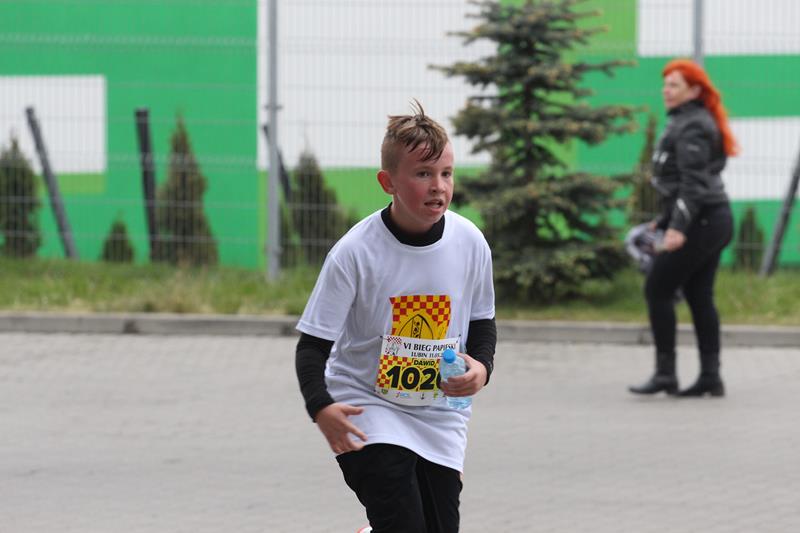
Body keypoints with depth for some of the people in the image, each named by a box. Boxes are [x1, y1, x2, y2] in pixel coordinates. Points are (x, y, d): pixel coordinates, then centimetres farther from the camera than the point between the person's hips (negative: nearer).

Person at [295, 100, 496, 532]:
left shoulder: (470, 242, -5)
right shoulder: (354, 252, -16)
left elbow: (482, 321, 11)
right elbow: (313, 345, -13)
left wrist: (481, 367, -10)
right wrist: (320, 407, -30)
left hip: (440, 416, 4)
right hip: (368, 409, -4)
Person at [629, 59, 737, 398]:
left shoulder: (691, 128, -14)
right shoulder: (686, 123, 17)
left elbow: (694, 183, -23)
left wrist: (678, 227, -31)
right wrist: (665, 221, 27)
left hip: (701, 222, -10)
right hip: (715, 219, 10)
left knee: (657, 290, -7)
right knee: (699, 296, 9)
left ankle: (665, 373, -7)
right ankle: (710, 377, 8)